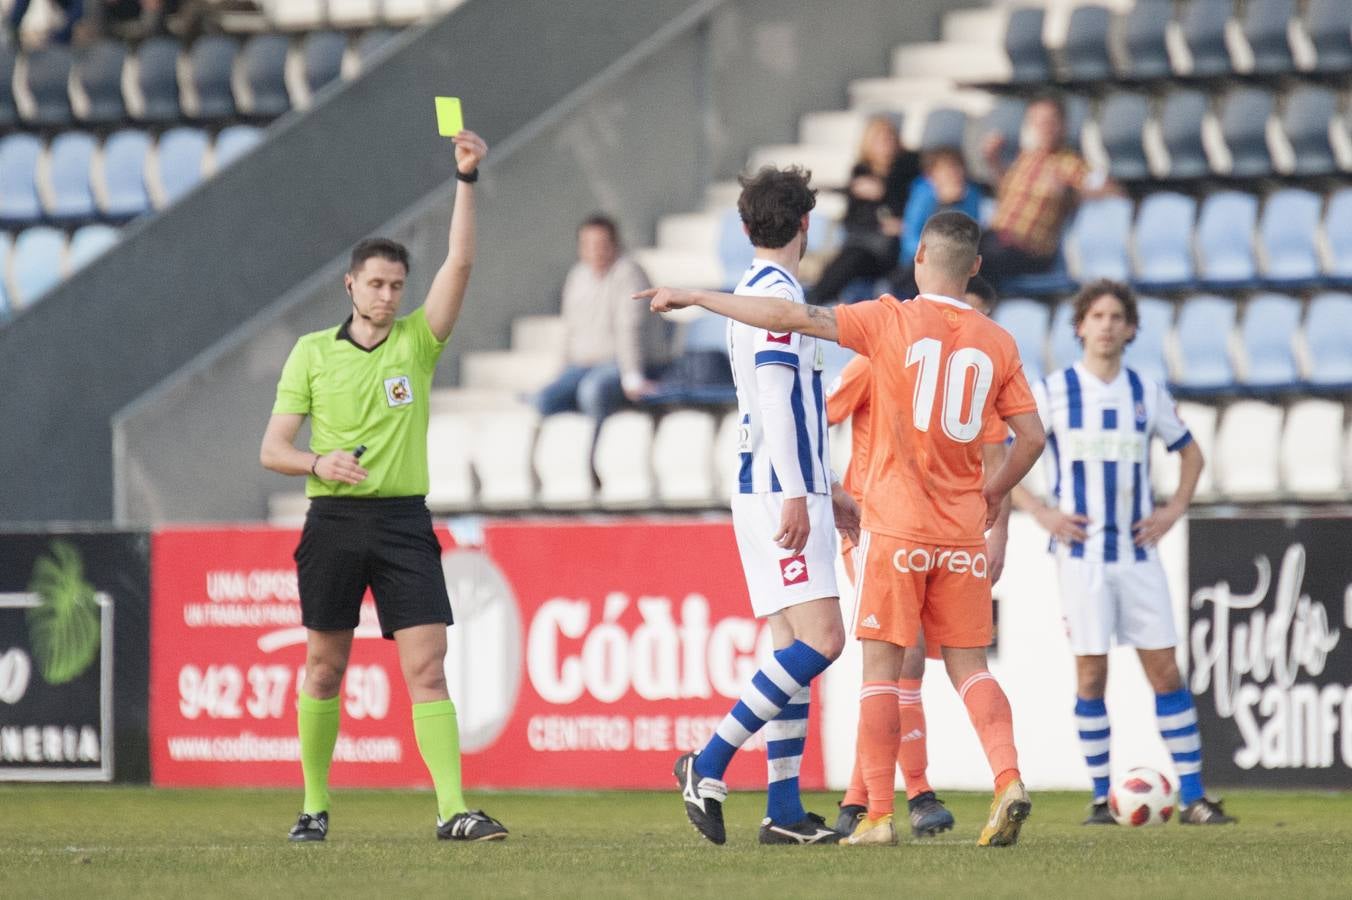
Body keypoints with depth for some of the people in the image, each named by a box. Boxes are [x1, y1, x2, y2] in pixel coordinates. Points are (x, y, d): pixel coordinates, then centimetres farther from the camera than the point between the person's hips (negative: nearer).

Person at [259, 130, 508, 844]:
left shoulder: (418, 343, 5)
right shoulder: (312, 352, 5)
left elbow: (460, 263, -7)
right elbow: (273, 449, 4)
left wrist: (466, 180, -15)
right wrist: (320, 463, -17)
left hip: (404, 522, 0)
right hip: (333, 522, 0)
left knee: (426, 667, -10)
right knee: (324, 669, 6)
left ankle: (453, 810, -15)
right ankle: (314, 806, 18)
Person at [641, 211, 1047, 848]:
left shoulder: (891, 321, -6)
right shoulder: (997, 342, 5)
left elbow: (789, 318, -10)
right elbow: (1031, 436, 6)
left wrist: (691, 297, -3)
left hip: (895, 528, -3)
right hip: (963, 533, 3)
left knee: (881, 667, 1)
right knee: (968, 666, 9)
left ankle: (877, 816, -2)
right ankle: (1009, 780, -12)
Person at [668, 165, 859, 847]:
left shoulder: (761, 291, 19)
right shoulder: (776, 292, -11)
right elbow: (775, 399, -19)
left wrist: (825, 488, 33)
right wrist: (796, 496, -24)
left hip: (787, 492, 10)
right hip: (779, 494, -10)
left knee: (795, 647, 7)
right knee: (819, 639, -16)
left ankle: (784, 810, 3)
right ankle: (710, 765, -16)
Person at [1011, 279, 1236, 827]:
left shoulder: (1147, 393, 8)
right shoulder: (1053, 391, -1)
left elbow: (1190, 453, 22)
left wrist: (1175, 509, 7)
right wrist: (1039, 512, -7)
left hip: (1138, 553, 2)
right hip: (1082, 552, -2)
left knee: (1164, 671, -1)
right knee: (1091, 674, -3)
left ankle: (1192, 797, 0)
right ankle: (1101, 797, 5)